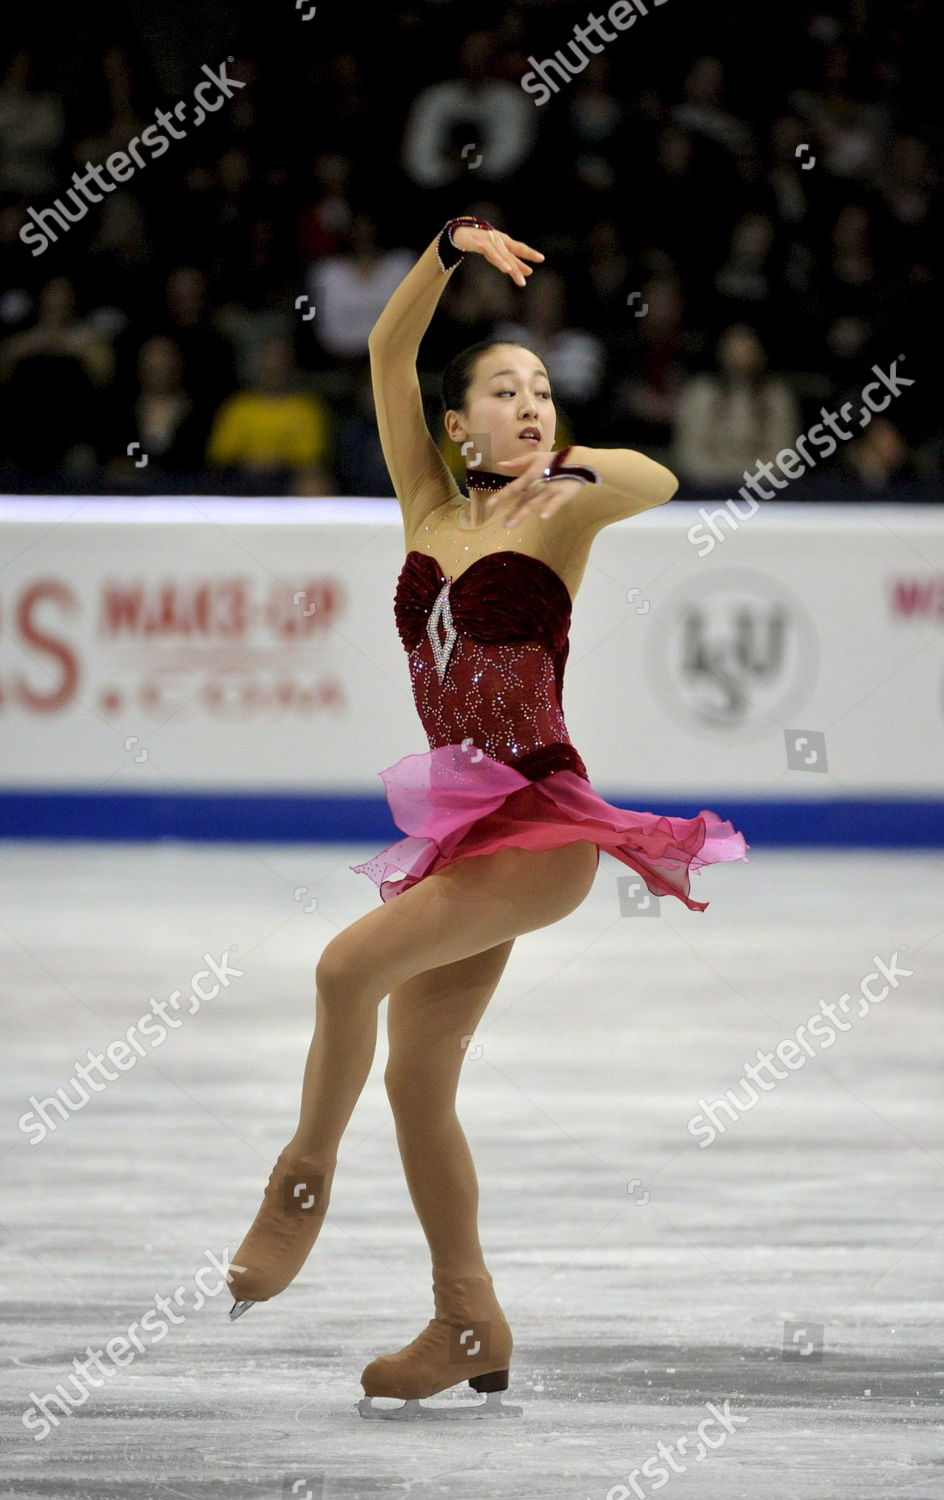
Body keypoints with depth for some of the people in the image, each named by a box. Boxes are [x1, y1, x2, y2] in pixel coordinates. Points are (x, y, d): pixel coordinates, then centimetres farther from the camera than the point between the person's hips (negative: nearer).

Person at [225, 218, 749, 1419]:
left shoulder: (561, 515, -1)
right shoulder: (428, 508, 11)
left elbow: (658, 481, -21)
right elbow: (388, 353, 5)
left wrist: (572, 467, -40)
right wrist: (450, 249, -8)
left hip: (542, 817, -6)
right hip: (460, 824, 6)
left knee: (350, 964, -24)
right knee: (416, 1080, 6)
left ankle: (302, 1183, -5)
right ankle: (469, 1332, 15)